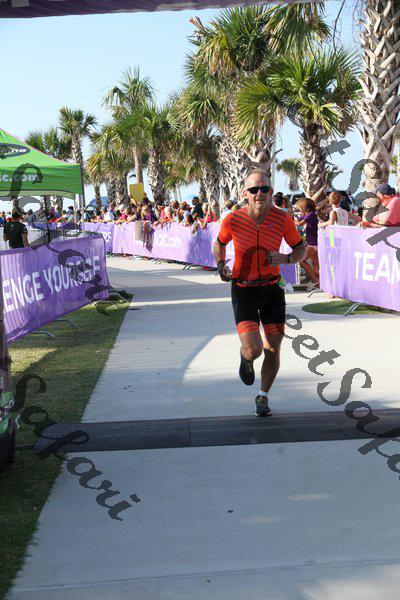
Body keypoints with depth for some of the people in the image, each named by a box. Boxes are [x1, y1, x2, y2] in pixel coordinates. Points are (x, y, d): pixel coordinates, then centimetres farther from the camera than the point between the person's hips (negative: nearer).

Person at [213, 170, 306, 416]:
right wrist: (221, 264, -5)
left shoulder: (283, 219, -8)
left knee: (273, 349, 4)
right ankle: (246, 360, 25)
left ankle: (263, 397, 30)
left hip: (272, 288, 2)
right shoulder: (233, 220, -10)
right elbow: (220, 243, 12)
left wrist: (286, 258, -16)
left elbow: (301, 249, 4)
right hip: (243, 289, -2)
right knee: (253, 349, -16)